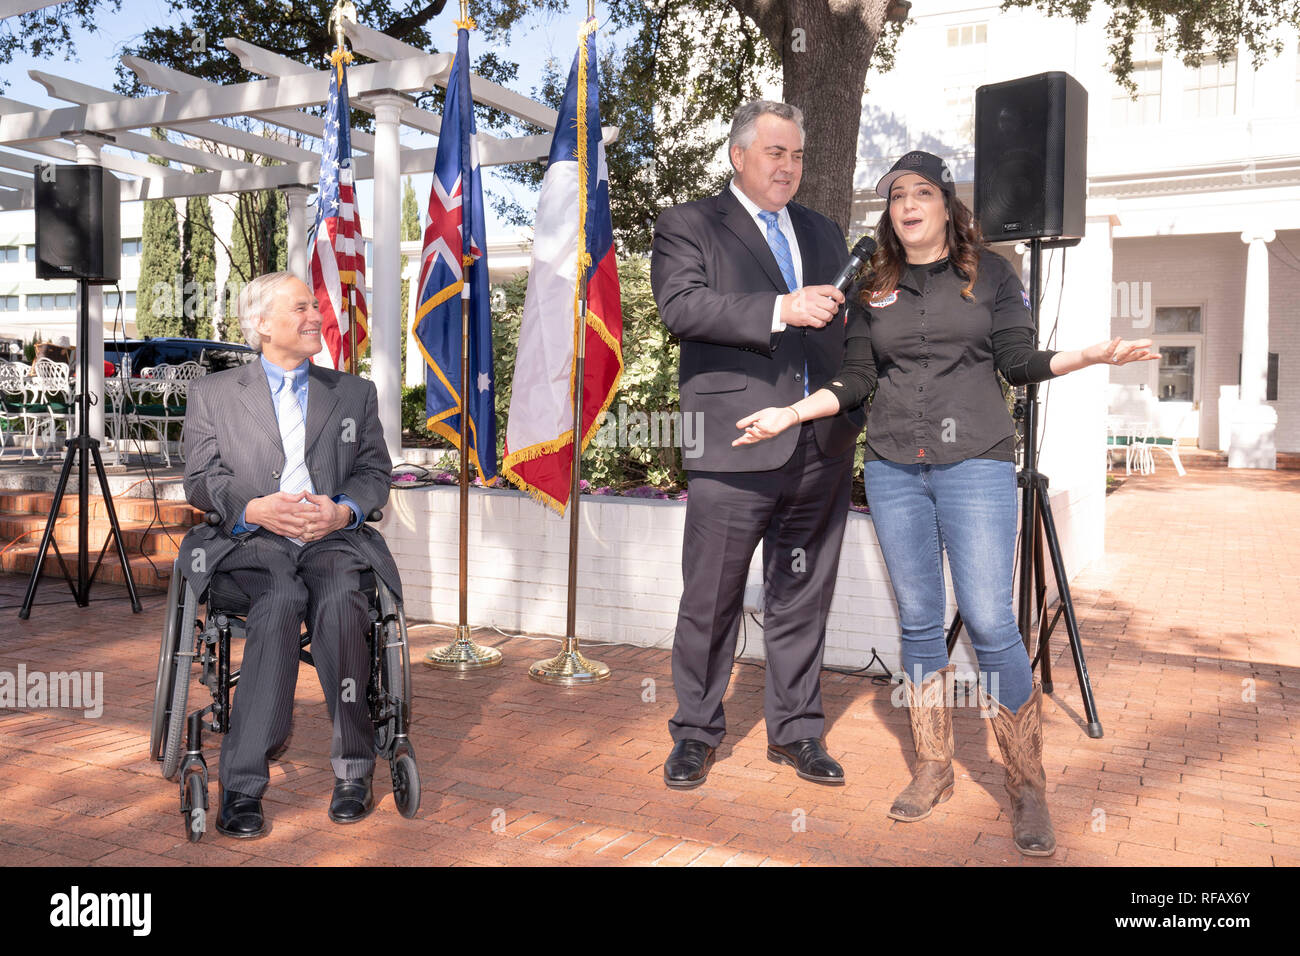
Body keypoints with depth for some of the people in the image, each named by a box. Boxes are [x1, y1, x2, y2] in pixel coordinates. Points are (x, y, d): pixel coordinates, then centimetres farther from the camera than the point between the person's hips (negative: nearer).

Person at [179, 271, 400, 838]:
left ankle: (352, 769, -22)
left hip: (333, 538, 1)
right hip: (251, 539, -1)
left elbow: (374, 472, 13)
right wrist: (255, 508, -13)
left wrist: (343, 510, -9)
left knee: (339, 599, -33)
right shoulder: (213, 393, 15)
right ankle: (242, 785, -30)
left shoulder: (355, 392, 20)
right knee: (281, 599, -34)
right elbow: (200, 481, 7)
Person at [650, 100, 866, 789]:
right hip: (735, 445, -5)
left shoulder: (823, 233, 22)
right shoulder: (688, 226, 5)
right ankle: (697, 730, 21)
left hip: (822, 447, 5)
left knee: (802, 597, 12)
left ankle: (796, 729, 26)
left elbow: (845, 327, 24)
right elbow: (682, 305, -13)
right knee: (711, 599, 3)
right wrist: (780, 310, -21)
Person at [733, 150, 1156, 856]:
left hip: (975, 462, -2)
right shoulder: (873, 289, 13)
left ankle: (1028, 788, 6)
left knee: (990, 624, -9)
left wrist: (1091, 355, -11)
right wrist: (790, 414, 3)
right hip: (893, 467, 3)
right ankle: (933, 768, 20)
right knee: (918, 623, 6)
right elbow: (856, 381, 13)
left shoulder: (989, 272, 9)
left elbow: (1020, 362, 5)